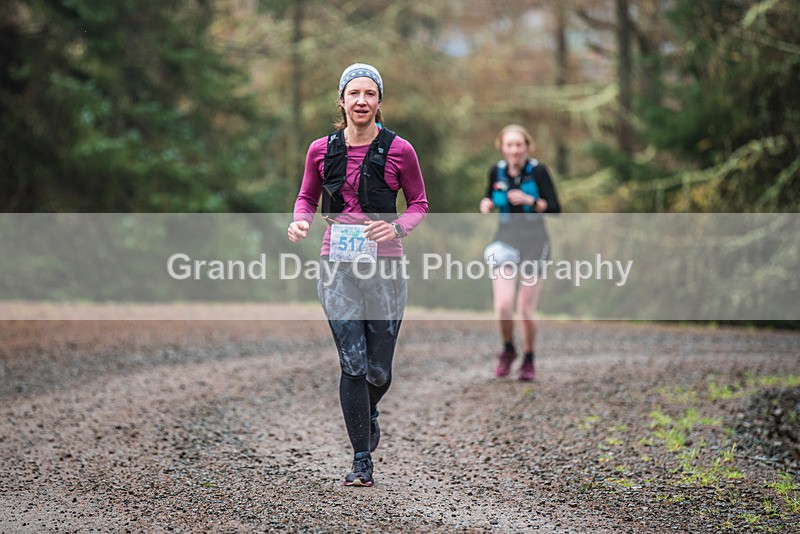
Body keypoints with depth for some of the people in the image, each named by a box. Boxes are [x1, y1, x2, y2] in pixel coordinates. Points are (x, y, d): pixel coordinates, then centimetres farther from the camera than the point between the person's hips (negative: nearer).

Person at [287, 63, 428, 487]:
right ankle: (362, 460, 1)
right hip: (338, 266, 1)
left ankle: (368, 413, 39)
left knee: (379, 369, 4)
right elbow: (307, 197, 17)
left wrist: (397, 228, -13)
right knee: (352, 363, -8)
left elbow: (419, 204, 7)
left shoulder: (398, 150, -2)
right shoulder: (322, 150, 4)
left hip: (385, 267, -1)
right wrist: (300, 221, -6)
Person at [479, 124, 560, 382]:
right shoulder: (497, 171, 2)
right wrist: (486, 204, -3)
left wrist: (529, 200, -25)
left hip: (534, 243, -2)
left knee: (526, 310, -2)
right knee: (503, 306, -14)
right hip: (505, 242, 2)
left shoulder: (538, 171, -8)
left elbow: (555, 208, -10)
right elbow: (489, 197, 20)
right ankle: (508, 350, 14)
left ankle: (529, 360, 21)